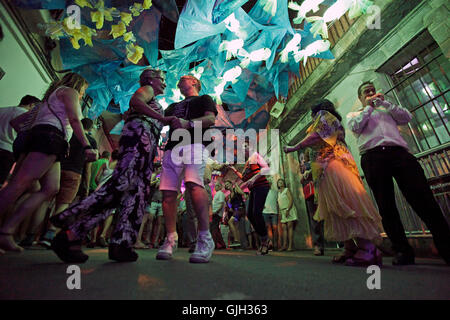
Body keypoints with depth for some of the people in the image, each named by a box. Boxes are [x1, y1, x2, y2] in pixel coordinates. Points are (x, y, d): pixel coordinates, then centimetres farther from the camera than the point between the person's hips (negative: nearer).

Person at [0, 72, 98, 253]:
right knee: (22, 182, -19)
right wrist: (87, 146, -19)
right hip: (50, 136, -9)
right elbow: (74, 120, -10)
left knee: (51, 188, -3)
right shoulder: (70, 91, 9)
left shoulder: (53, 95, 36)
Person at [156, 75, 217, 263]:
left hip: (194, 145, -6)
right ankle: (171, 239, 0)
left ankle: (205, 239, -26)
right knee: (168, 192, -7)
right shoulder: (174, 106, 39)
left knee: (194, 185, -28)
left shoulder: (204, 99, 22)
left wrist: (188, 123, -15)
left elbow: (211, 119, 3)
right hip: (172, 148, 6)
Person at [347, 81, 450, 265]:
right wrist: (368, 107, 12)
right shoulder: (353, 115, 26)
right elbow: (355, 127, 3)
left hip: (399, 152, 3)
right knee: (386, 205, -7)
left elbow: (407, 117, 16)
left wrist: (384, 102, 15)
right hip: (373, 156, -2)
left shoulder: (386, 110, 34)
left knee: (423, 197, -10)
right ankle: (402, 251, -3)